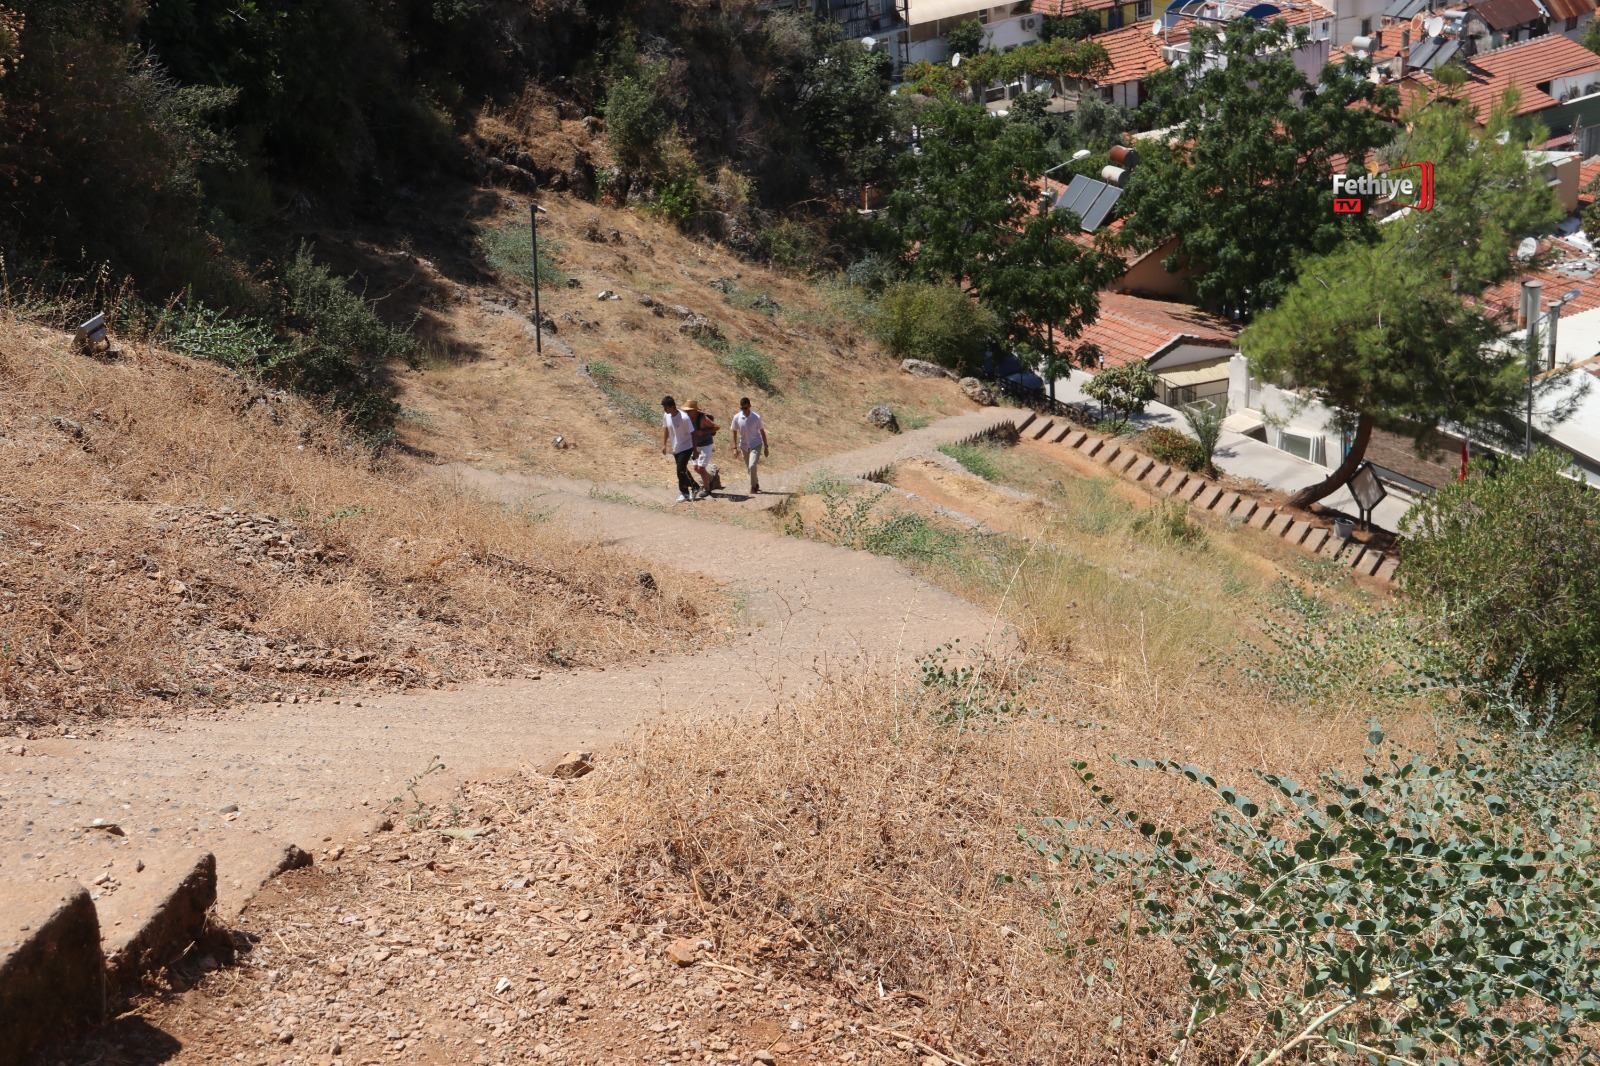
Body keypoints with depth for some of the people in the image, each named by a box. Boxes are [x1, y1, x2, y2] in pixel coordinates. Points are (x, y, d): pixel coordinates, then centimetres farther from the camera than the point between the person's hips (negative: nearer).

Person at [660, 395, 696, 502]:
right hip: (675, 449, 7)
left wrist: (695, 451, -15)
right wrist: (664, 444, 8)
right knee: (683, 471, 14)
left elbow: (692, 434, -17)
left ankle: (684, 493, 4)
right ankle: (694, 487, 30)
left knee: (680, 471, -10)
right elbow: (665, 429, 12)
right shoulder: (666, 416, -5)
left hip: (686, 448, -7)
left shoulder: (684, 418, -24)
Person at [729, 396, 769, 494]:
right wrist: (735, 447, 0)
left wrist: (766, 446, -2)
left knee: (752, 466, -20)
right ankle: (756, 485, 35)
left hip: (756, 445, -3)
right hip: (744, 446, 3)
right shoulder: (737, 418, -10)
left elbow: (762, 431, -5)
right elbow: (735, 432, 1)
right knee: (749, 468, 13)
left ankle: (753, 487, -5)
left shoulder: (756, 417, -15)